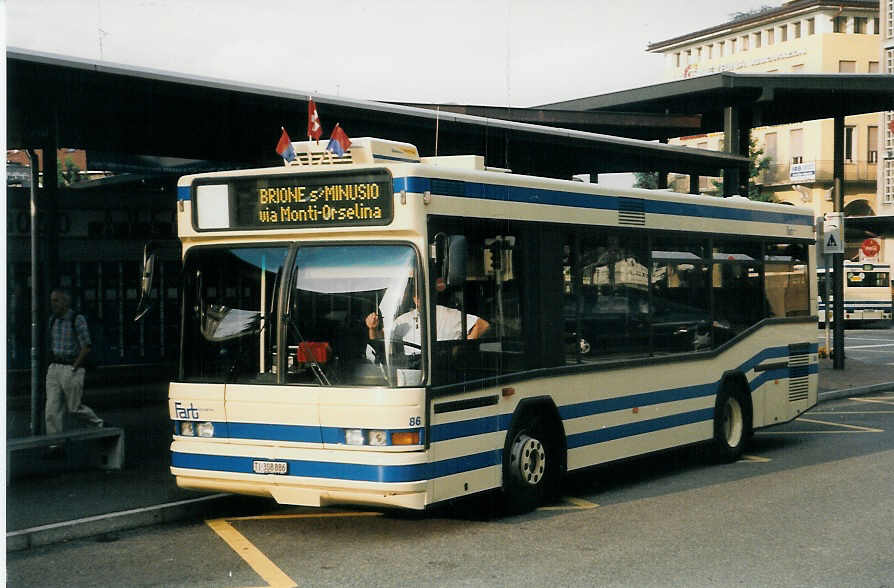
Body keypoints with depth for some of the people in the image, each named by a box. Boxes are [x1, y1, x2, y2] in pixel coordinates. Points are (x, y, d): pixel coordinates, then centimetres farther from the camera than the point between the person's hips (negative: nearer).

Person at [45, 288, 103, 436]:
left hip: (72, 369, -6)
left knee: (74, 408, 1)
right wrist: (52, 366, 11)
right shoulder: (53, 320, 10)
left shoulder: (78, 319, -10)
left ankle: (97, 422, 27)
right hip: (54, 368, 6)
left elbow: (86, 347, -12)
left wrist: (73, 369, -14)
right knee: (52, 410, -3)